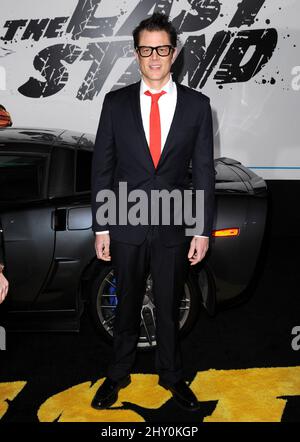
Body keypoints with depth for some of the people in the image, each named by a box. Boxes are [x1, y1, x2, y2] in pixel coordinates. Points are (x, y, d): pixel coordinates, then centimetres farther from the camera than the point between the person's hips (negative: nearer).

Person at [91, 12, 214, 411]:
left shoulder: (197, 105, -1)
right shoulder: (116, 103, -1)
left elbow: (204, 171, 0)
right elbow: (101, 168, 0)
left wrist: (203, 230, -2)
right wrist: (100, 227, -2)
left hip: (174, 228, 0)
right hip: (127, 227, 0)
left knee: (169, 307, 15)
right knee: (127, 305, 15)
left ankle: (171, 374, 37)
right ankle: (119, 374, 36)